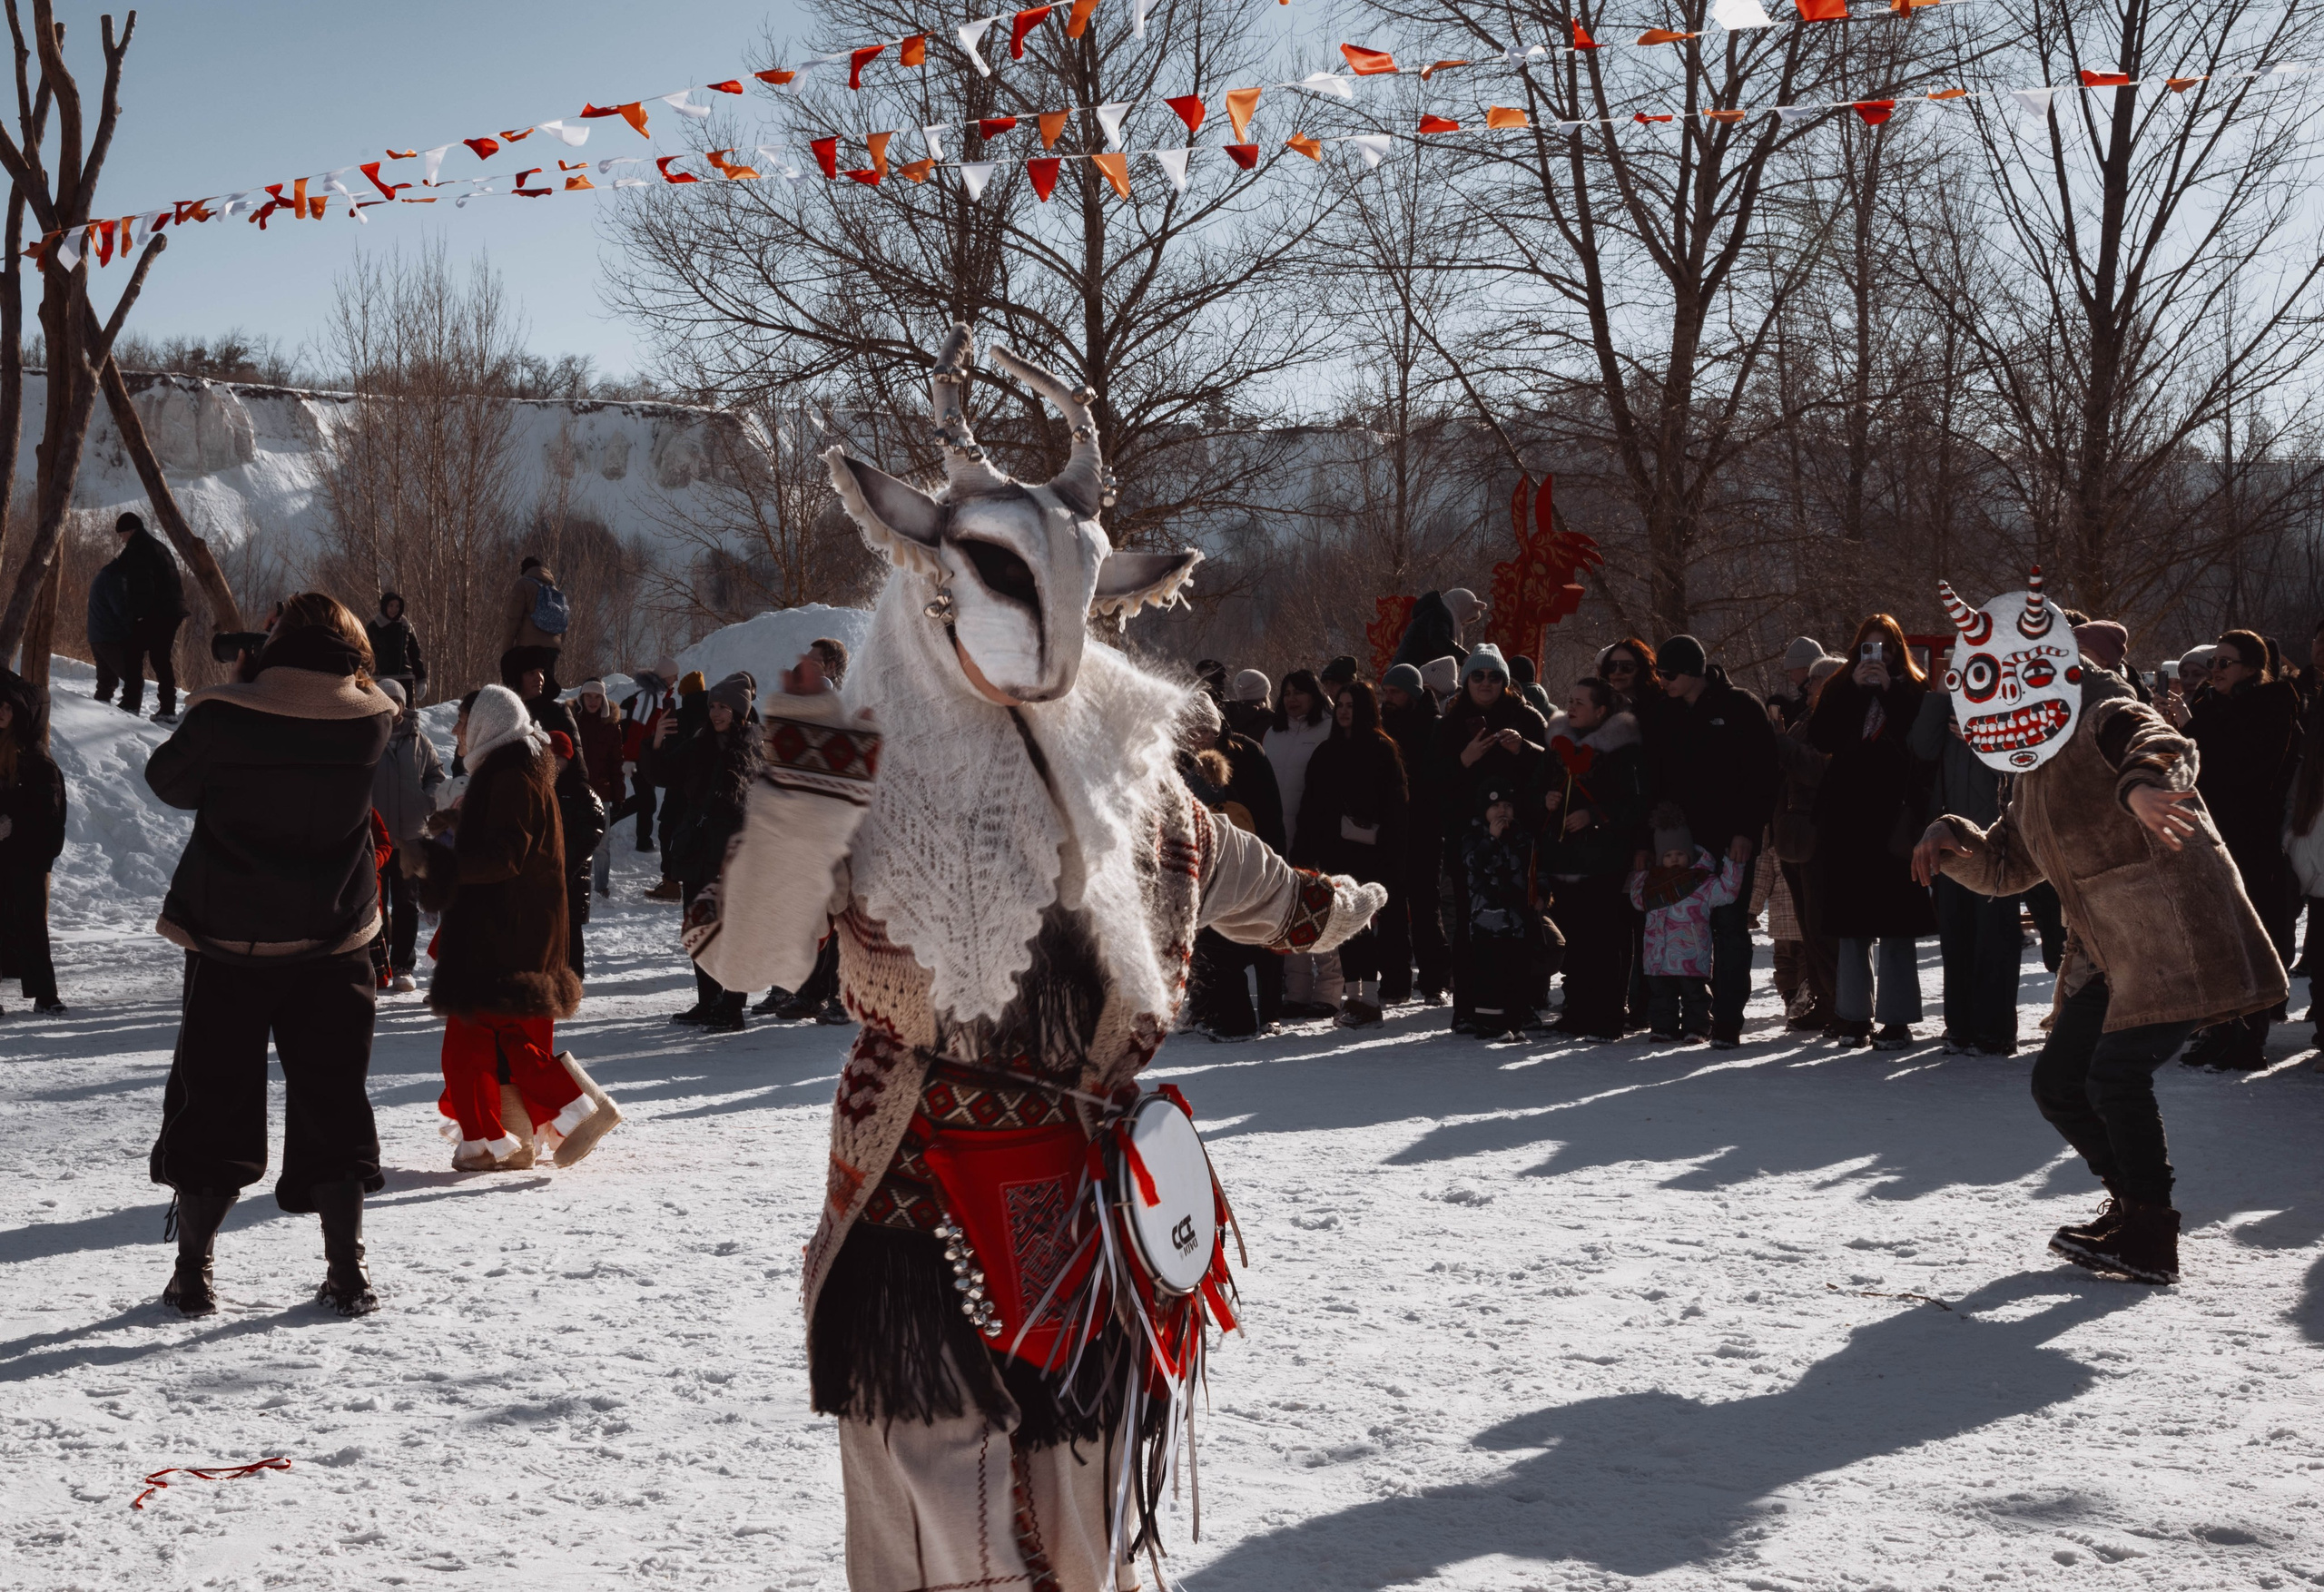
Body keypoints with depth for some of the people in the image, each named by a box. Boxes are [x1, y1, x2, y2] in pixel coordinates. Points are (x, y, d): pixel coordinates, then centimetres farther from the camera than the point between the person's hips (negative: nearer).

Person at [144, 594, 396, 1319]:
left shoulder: (223, 716, -11)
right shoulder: (370, 721, -7)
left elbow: (169, 781, 5)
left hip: (227, 942, -1)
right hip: (332, 945, 1)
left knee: (213, 1101, 10)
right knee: (332, 1102, 10)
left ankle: (192, 1273, 14)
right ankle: (347, 1273, 10)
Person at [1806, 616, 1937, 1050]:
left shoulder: (1914, 692, 4)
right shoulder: (1840, 690, 13)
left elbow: (1918, 745, -12)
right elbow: (1820, 738, -4)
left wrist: (1888, 689, -13)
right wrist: (1855, 687, -9)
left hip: (1894, 818, -3)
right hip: (1847, 819, 3)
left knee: (1895, 922, -2)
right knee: (1851, 921, 6)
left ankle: (1896, 1019, 1)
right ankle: (1853, 1015, 12)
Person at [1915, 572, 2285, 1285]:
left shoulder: (2105, 719, -13)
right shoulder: (2032, 769, 15)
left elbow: (2165, 749, -37)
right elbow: (2005, 868, 21)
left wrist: (2144, 784, -61)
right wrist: (1952, 841, 0)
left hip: (2178, 938, -9)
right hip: (2109, 953, 9)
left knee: (2116, 1073, -17)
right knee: (2058, 1081, 9)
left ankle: (2149, 1240, -5)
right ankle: (2135, 1200, 27)